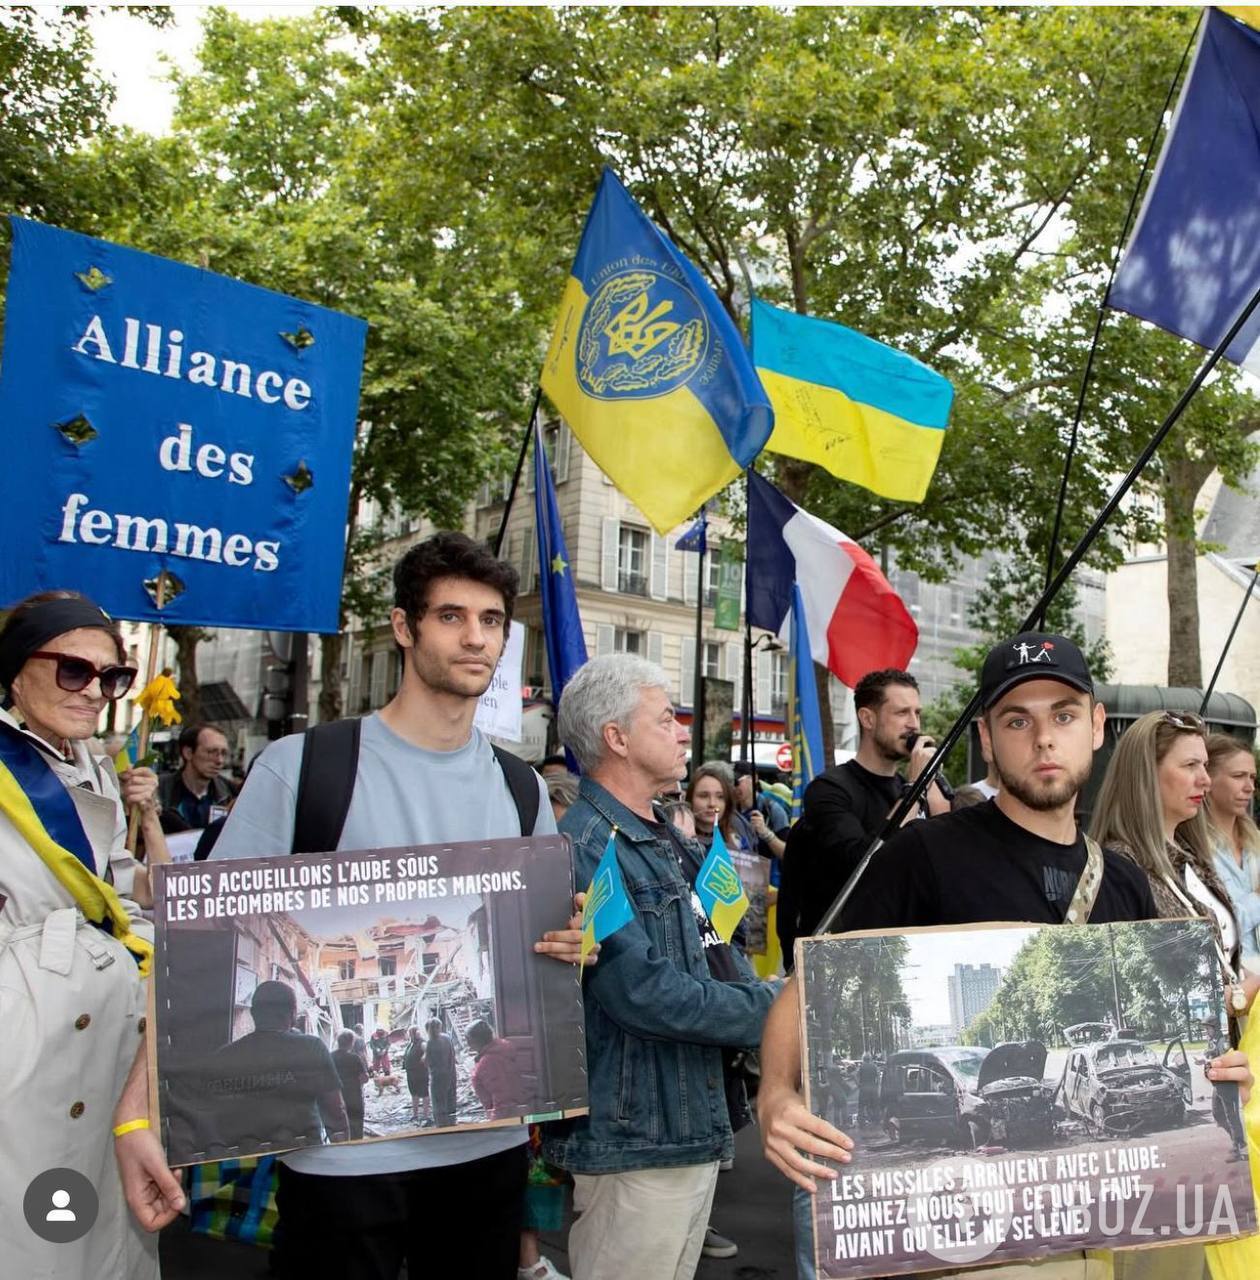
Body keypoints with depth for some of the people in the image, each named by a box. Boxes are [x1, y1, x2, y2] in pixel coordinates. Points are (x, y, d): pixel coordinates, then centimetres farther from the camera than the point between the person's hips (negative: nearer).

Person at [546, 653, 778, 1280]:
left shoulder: (657, 840, 14)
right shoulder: (586, 846, -19)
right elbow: (642, 992, -25)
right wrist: (769, 1008, -15)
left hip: (694, 1131, 9)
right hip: (634, 1142, -9)